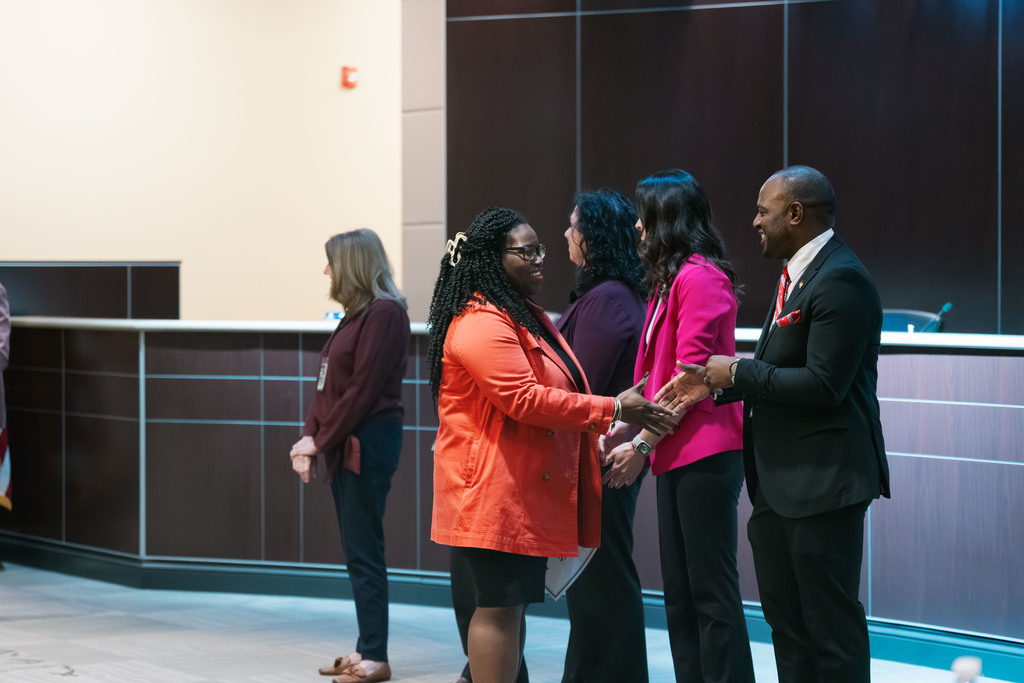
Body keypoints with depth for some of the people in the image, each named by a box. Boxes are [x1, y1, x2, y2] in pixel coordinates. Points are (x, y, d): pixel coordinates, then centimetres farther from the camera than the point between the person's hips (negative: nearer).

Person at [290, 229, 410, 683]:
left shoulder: (385, 313, -12)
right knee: (357, 550, 10)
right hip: (344, 445, 9)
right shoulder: (356, 315, 17)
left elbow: (362, 390, -17)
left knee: (364, 551, -7)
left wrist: (320, 441, -12)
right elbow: (328, 385, 15)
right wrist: (310, 437, 3)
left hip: (368, 443, -9)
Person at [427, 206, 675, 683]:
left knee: (512, 606, 12)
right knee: (499, 607, -9)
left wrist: (601, 434, 17)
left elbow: (555, 394, 28)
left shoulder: (526, 316, 19)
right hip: (495, 492, -11)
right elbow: (525, 400, -24)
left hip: (526, 493, 11)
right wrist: (613, 410, -21)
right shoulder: (481, 324, -17)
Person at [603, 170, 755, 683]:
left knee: (711, 591, -7)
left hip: (705, 453, -10)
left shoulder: (701, 278, -12)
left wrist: (642, 445, -14)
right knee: (680, 592, 12)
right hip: (676, 454, 10)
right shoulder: (669, 280, 18)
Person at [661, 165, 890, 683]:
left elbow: (822, 385, -24)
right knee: (785, 619, 17)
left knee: (831, 625, -3)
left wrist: (738, 373, -14)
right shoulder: (795, 275, 14)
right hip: (778, 481, 11)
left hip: (822, 481, -11)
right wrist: (716, 382, 7)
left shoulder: (840, 281, -18)